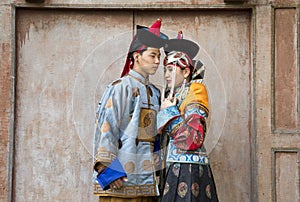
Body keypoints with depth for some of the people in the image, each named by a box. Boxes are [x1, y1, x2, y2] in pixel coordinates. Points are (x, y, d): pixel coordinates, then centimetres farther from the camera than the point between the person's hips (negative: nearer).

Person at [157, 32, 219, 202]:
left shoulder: (194, 97, -6)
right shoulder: (174, 96, 17)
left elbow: (193, 140, -20)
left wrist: (170, 113, -11)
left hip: (188, 171, -8)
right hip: (175, 170, 8)